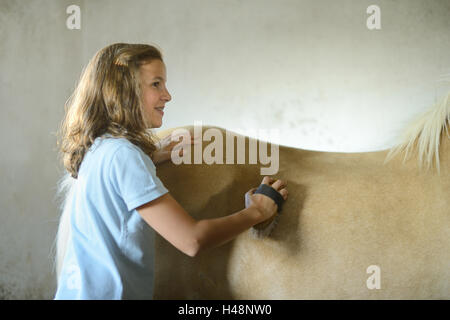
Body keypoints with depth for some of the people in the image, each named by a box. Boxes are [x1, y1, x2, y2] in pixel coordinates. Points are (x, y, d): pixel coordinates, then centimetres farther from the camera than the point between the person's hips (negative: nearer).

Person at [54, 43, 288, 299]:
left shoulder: (98, 149, 4)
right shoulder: (123, 154, -22)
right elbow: (192, 241, -26)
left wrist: (149, 160, 10)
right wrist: (256, 212, -12)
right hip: (107, 293, -9)